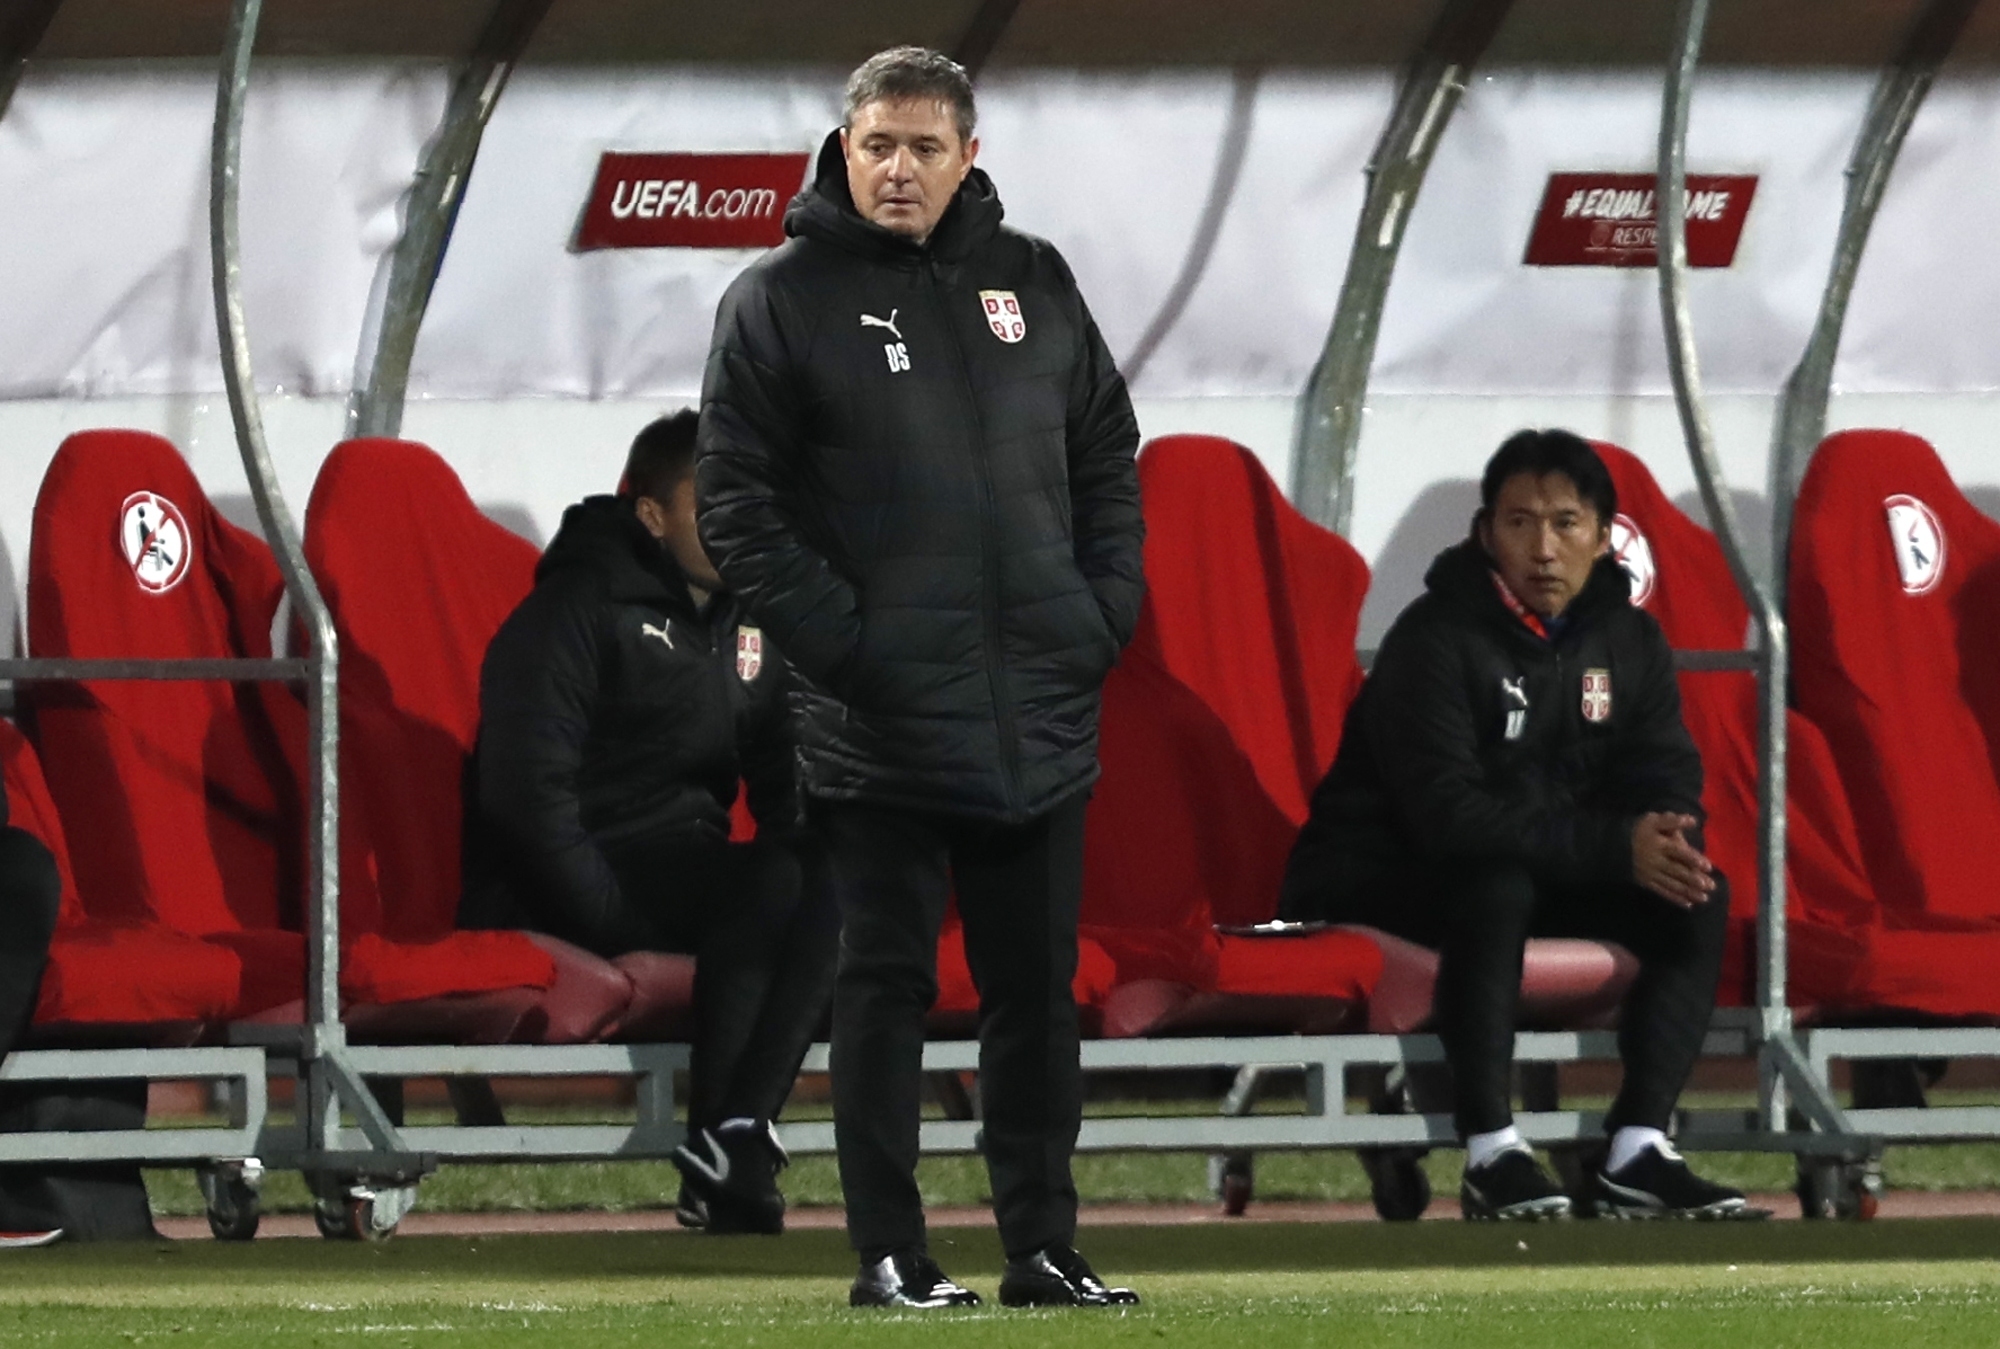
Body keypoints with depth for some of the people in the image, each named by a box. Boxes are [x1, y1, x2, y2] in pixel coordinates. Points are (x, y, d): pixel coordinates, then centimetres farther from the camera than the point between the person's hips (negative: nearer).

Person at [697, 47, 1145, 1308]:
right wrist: (841, 642, -13)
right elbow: (739, 504, -7)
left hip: (1044, 718, 4)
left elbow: (1110, 459, 16)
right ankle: (891, 1255, 5)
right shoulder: (783, 299, -4)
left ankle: (1045, 1247, 16)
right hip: (881, 727, -4)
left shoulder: (1034, 282, 10)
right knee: (888, 987, 0)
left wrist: (1106, 614, 4)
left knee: (1041, 991, 9)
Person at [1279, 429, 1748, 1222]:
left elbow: (1668, 782, -1)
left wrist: (1666, 843, -28)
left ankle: (1636, 1154, -17)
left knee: (1698, 898, -12)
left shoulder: (1628, 641, 2)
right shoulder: (1436, 641, -20)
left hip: (1542, 867, 7)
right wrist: (1616, 846, -35)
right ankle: (1491, 1156, -35)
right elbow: (1448, 813, -29)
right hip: (1378, 878, -7)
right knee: (1500, 887, -37)